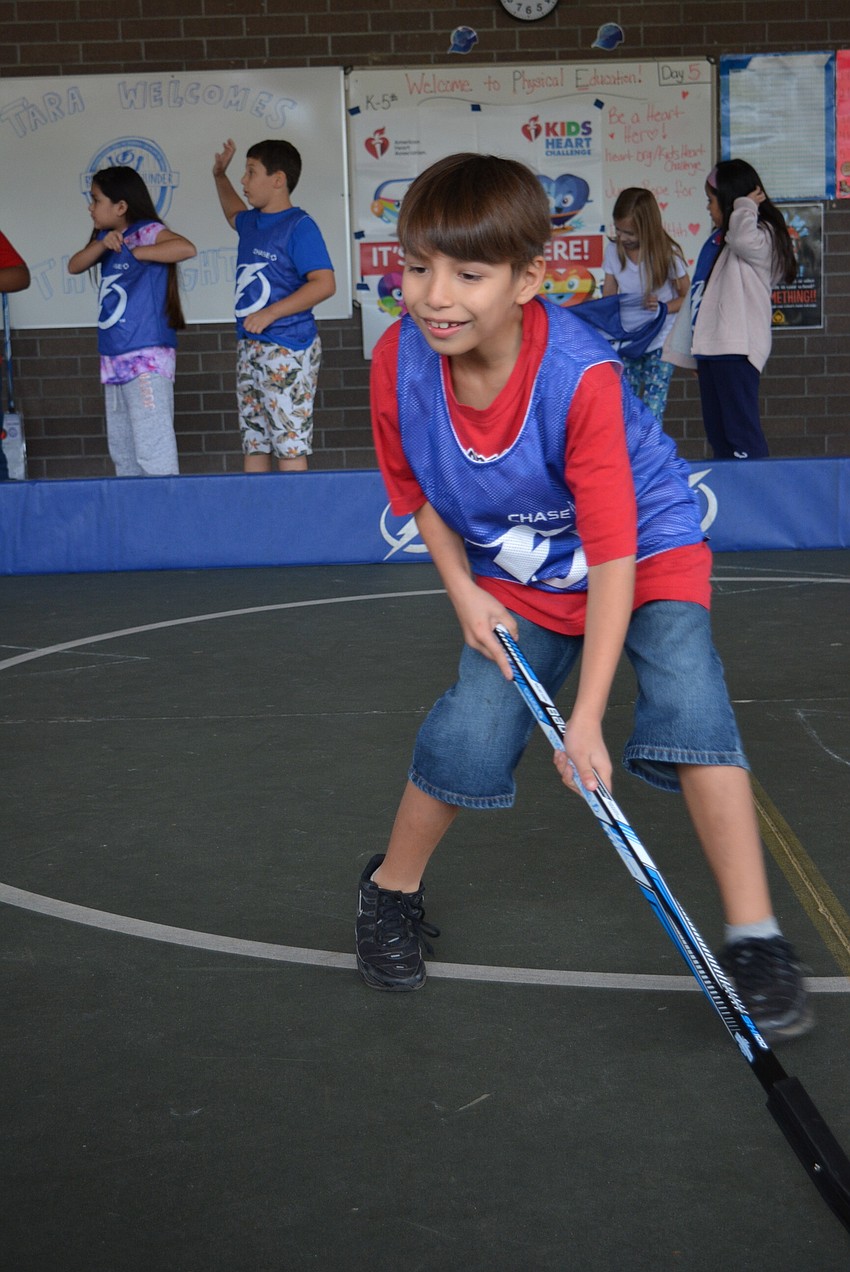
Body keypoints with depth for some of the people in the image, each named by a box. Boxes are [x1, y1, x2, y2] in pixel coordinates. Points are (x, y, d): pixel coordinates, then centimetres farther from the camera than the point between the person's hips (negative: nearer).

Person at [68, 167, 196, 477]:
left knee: (152, 451, -12)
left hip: (147, 358, -9)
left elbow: (187, 248, -28)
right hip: (113, 358, 9)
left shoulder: (148, 231, -10)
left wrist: (134, 251, -18)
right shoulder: (106, 237, 15)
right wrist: (102, 245, -11)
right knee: (121, 450, 14)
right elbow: (74, 266, 6)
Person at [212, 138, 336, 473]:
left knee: (289, 444, -9)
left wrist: (269, 313, -22)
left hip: (287, 348, -9)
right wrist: (220, 175, 29)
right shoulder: (251, 222, 14)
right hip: (249, 345, 9)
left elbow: (324, 283, -19)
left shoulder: (299, 226, -11)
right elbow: (234, 212, 42)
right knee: (253, 443, 10)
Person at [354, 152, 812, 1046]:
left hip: (647, 546, -3)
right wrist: (463, 590, -10)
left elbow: (612, 556, -34)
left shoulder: (580, 378, -36)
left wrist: (587, 718, -36)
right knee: (469, 734, -10)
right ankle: (392, 890, 19)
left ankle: (755, 940, -15)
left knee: (688, 701, -24)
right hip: (519, 579, 3)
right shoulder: (398, 363, -21)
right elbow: (417, 488, 2)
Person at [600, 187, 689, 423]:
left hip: (660, 343, -3)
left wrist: (662, 307, -23)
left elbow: (687, 297, -2)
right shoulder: (614, 251, -1)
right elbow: (608, 297, 5)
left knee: (652, 414, -9)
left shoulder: (668, 254, -10)